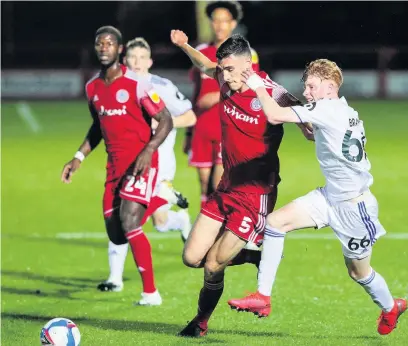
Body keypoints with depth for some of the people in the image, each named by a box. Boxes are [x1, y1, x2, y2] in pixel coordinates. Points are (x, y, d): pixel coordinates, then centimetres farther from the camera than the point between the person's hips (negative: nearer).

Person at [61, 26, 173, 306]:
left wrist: (148, 150, -23)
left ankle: (151, 292, -11)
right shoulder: (92, 88, 8)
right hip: (115, 164, 7)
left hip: (141, 163, -7)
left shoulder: (136, 83, -12)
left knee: (129, 223, -20)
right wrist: (79, 157, 16)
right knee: (116, 235, 6)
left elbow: (166, 121, -9)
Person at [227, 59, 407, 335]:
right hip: (331, 197, 9)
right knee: (276, 221, -6)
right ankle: (262, 297, -3)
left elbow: (275, 116, -26)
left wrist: (259, 87, -11)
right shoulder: (343, 111, 5)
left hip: (353, 206, -9)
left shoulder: (328, 108, -22)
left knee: (358, 272, 9)